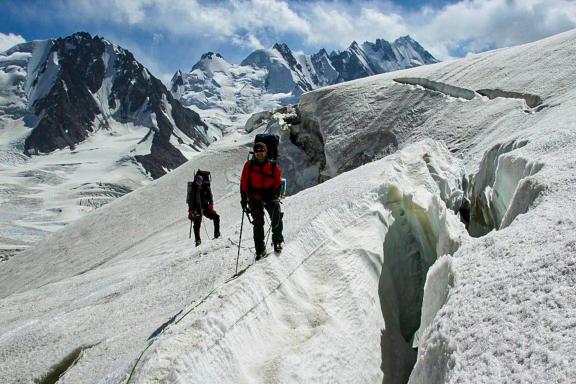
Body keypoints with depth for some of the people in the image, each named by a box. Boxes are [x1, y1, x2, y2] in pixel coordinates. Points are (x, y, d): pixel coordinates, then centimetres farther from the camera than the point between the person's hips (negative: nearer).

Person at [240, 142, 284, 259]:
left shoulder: (273, 166, 1)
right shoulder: (249, 165, 2)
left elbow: (278, 182, 3)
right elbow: (244, 183, 4)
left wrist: (275, 194, -13)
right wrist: (244, 199, -2)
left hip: (270, 196, 0)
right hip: (255, 197, 0)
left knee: (276, 219, -13)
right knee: (258, 223, 0)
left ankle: (277, 241, 10)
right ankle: (260, 250, 5)